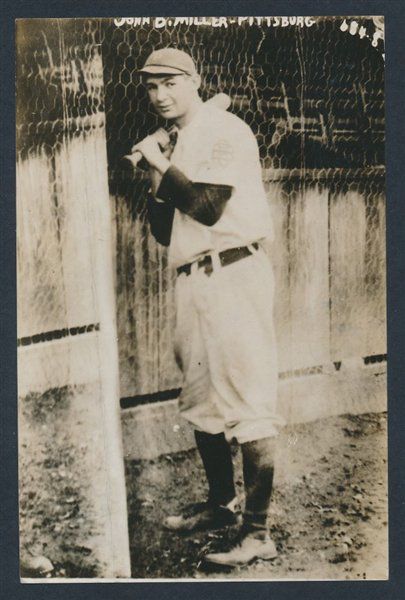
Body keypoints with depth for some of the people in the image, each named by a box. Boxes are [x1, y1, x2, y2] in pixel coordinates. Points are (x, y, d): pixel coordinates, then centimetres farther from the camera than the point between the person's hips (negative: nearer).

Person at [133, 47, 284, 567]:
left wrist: (160, 163, -6)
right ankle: (221, 505, 31)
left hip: (232, 276, -9)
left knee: (248, 402, -7)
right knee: (202, 401, 15)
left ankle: (257, 533, 0)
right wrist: (158, 181, -1)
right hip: (193, 282, 9)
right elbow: (165, 232, 16)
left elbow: (208, 208, -17)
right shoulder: (179, 146, 19)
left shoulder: (225, 131, -4)